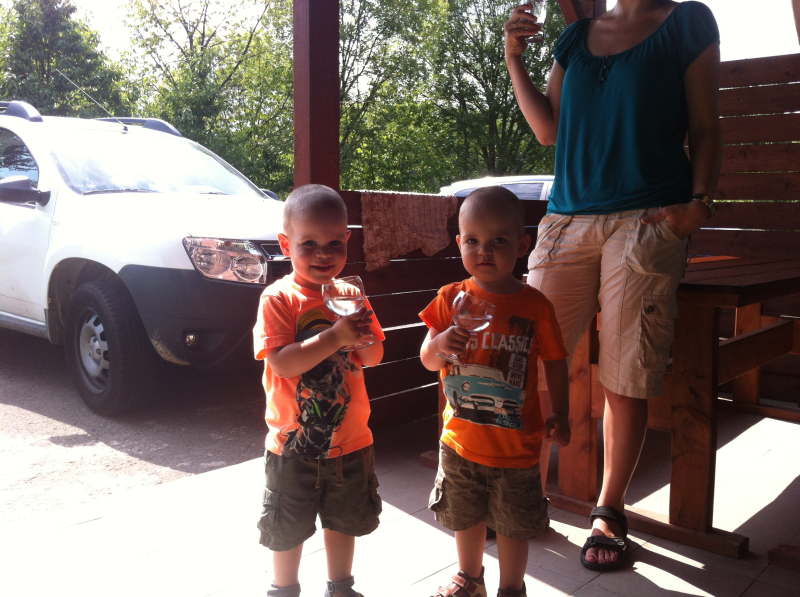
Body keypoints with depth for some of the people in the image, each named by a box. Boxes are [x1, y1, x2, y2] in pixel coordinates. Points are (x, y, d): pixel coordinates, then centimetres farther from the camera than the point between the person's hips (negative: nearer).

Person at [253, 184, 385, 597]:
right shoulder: (278, 298, -14)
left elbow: (374, 357, 2)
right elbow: (281, 363, -25)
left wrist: (364, 338, -21)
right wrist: (335, 337, -34)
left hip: (350, 438, 4)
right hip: (294, 440, -4)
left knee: (345, 520, 22)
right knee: (288, 528, 14)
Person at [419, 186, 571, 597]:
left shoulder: (534, 305, -9)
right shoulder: (451, 298, -5)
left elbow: (555, 363, 0)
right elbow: (427, 360, -2)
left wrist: (560, 415, -6)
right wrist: (440, 345, -24)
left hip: (516, 441, -2)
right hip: (461, 436, 2)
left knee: (513, 523, 13)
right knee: (466, 516, 20)